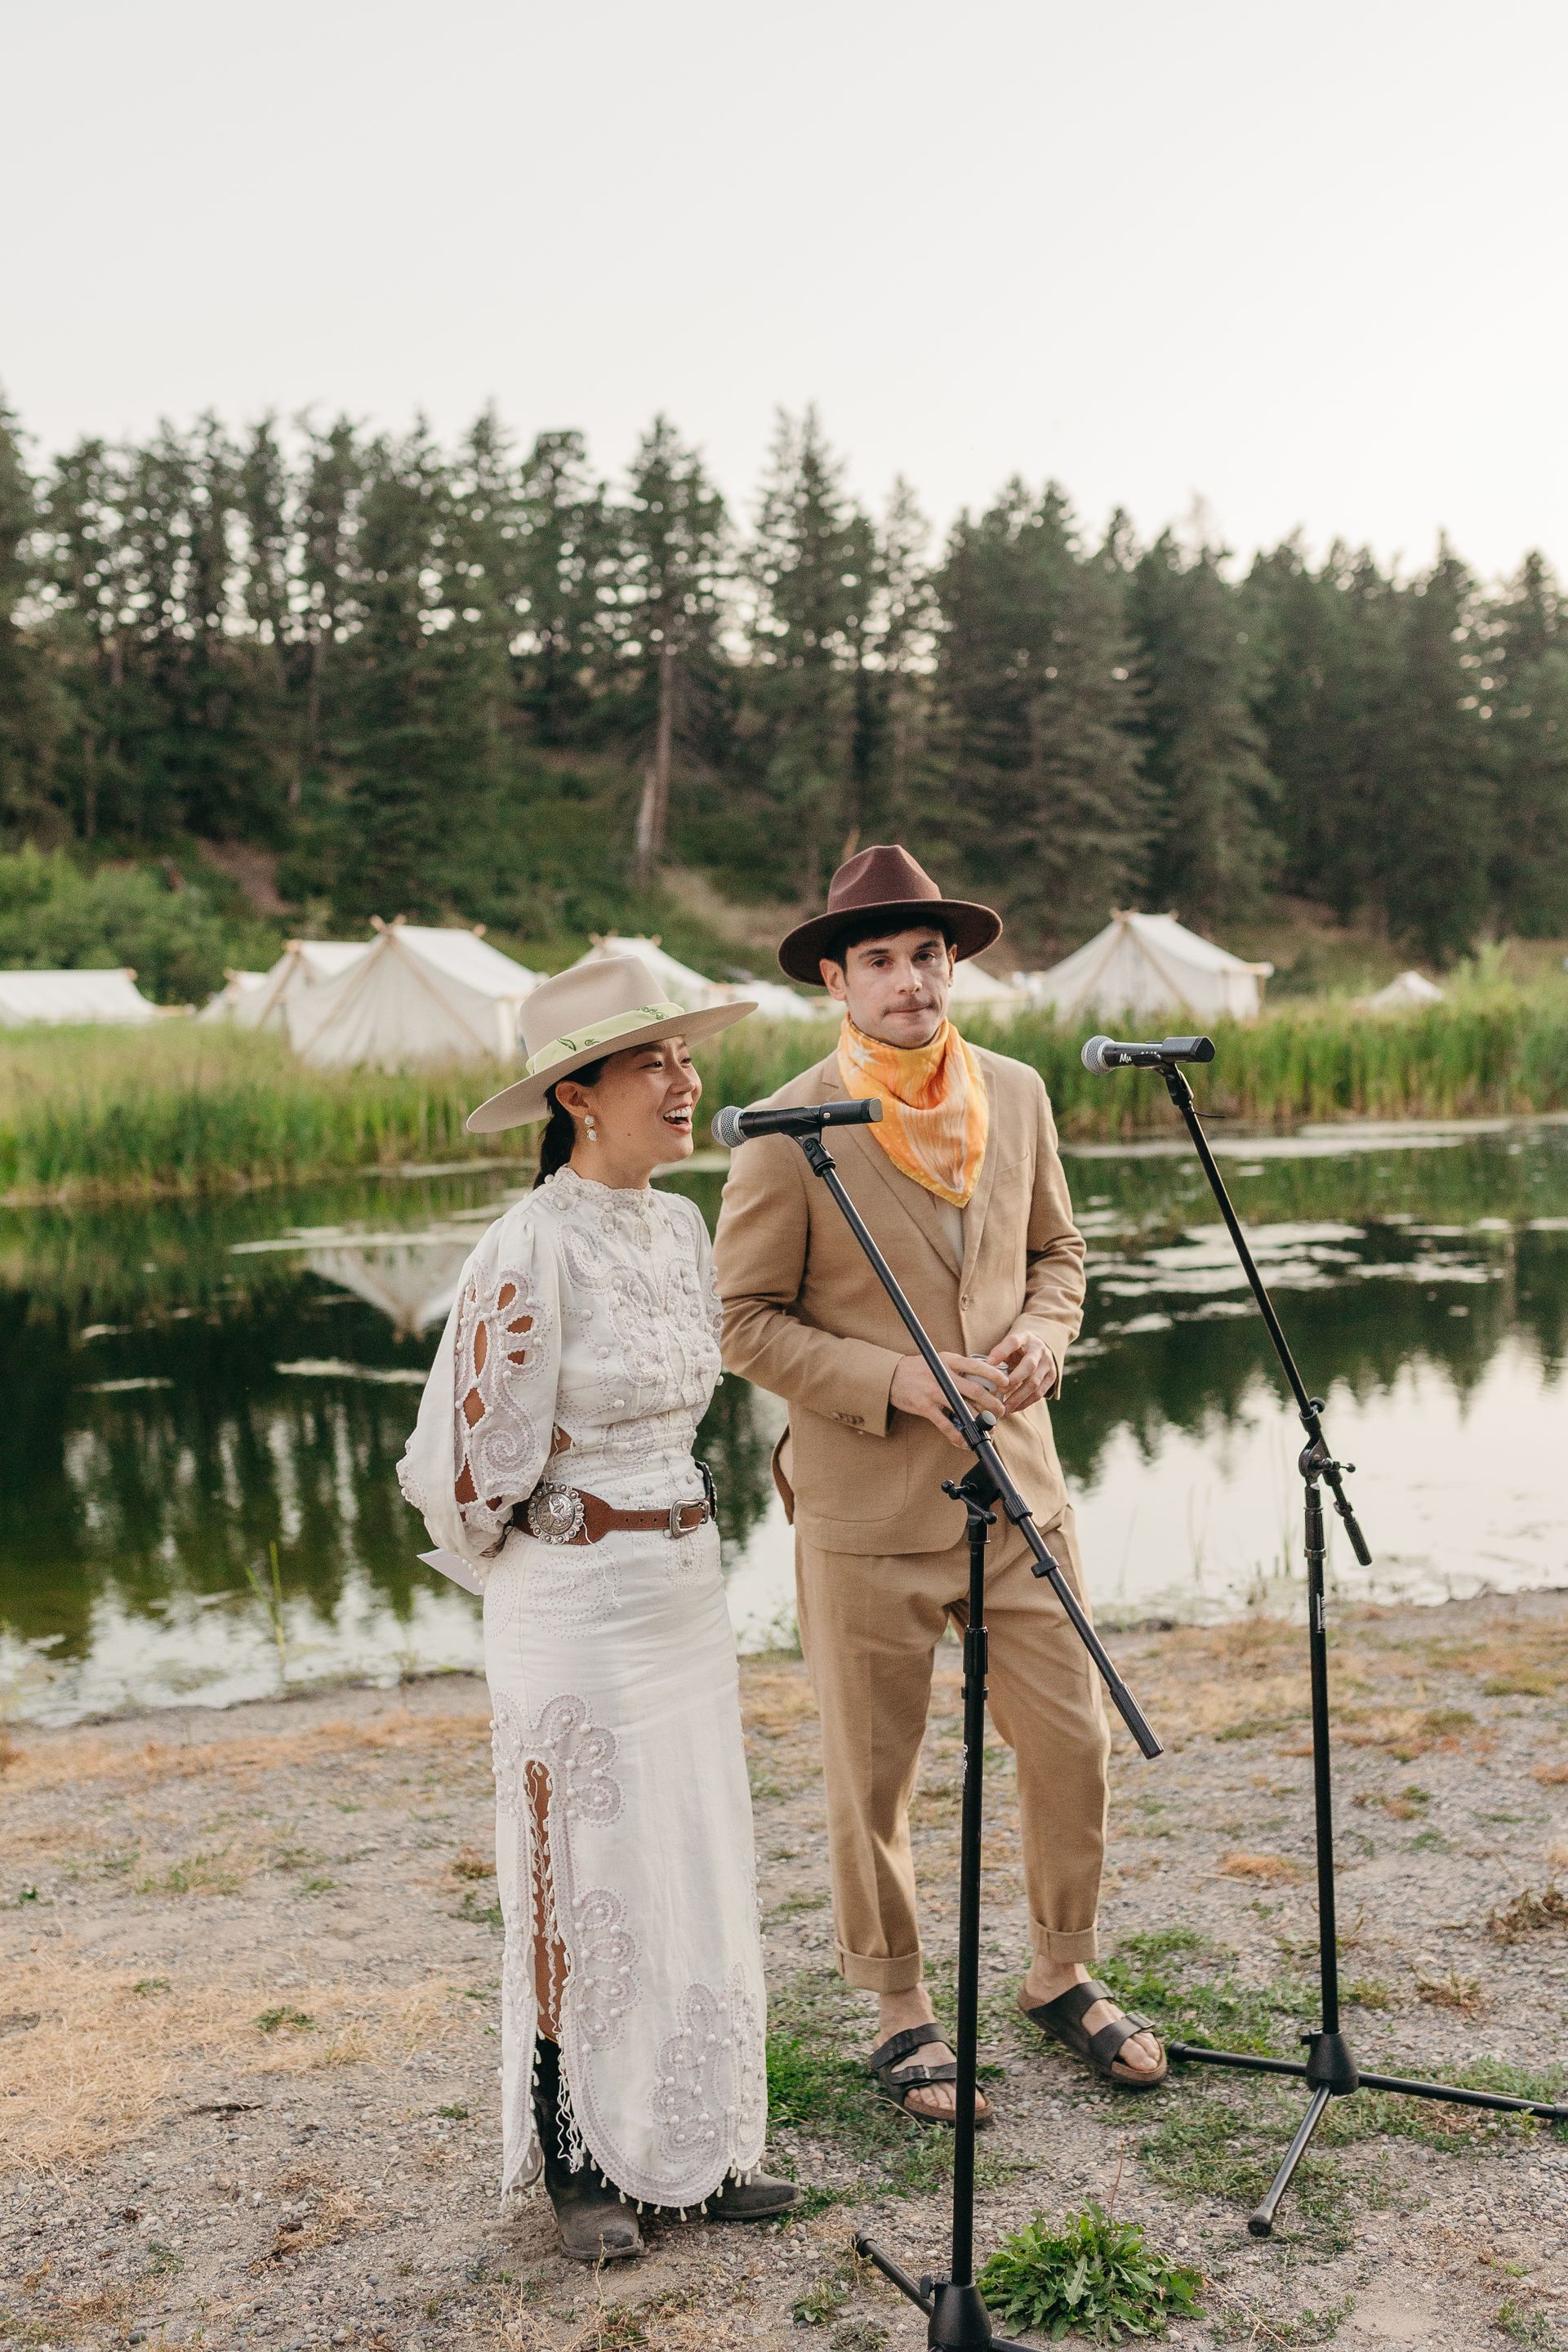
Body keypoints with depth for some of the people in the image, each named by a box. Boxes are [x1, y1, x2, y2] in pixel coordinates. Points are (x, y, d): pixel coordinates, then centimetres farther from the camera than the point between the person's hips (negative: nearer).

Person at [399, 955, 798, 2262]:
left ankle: (697, 2148, 31)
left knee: (701, 1876, 15)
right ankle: (581, 2171, 25)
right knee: (588, 1889, 6)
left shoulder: (681, 1229, 6)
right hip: (576, 1610, -7)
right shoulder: (533, 1249, -19)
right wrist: (560, 1555, 1)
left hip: (688, 1592, 7)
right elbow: (478, 1468, -15)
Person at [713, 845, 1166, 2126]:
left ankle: (1064, 1974, 35)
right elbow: (749, 1321, -8)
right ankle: (901, 2011, 30)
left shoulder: (1017, 1095, 5)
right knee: (873, 1778, 9)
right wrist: (899, 1383, -18)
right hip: (864, 1505, -4)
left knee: (1073, 1740, 11)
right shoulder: (790, 1131, -11)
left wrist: (1043, 1328, -5)